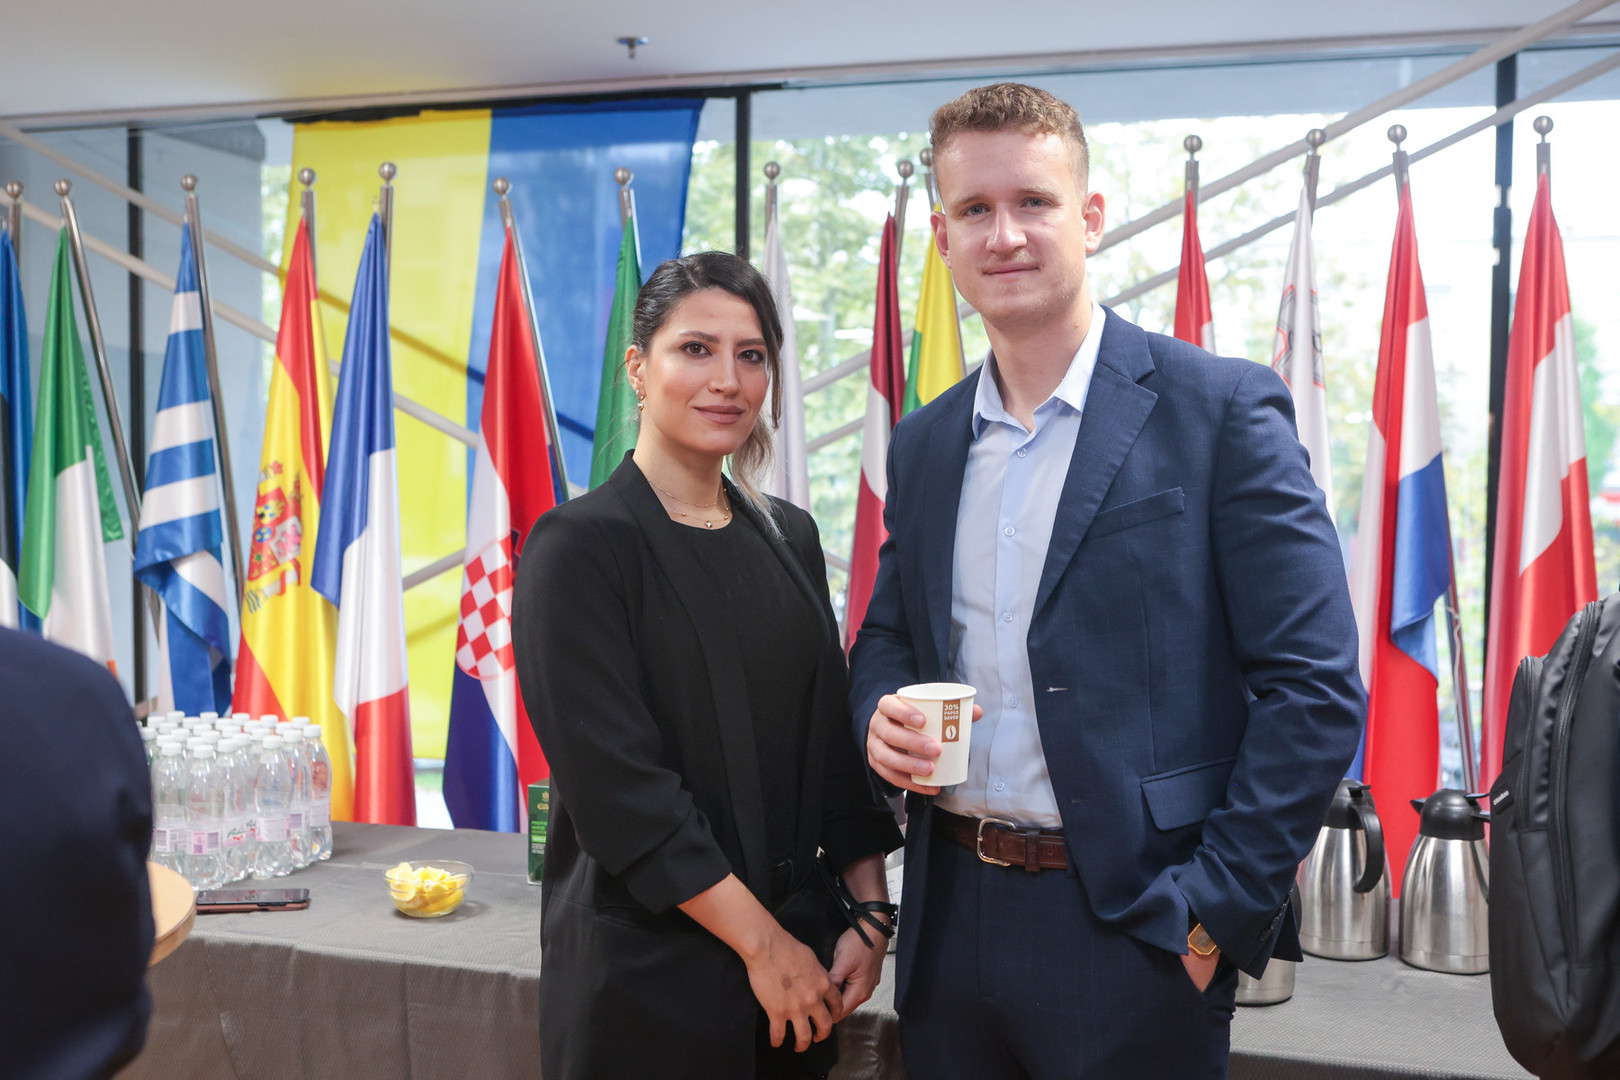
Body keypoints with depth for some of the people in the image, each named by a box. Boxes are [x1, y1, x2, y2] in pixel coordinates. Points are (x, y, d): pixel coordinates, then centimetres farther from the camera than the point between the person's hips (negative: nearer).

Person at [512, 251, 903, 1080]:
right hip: (648, 972, -5)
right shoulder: (580, 546, -12)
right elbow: (616, 781, -17)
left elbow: (833, 735, 8)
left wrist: (871, 909, -1)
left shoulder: (789, 537, 6)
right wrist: (762, 942, -15)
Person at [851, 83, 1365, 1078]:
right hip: (952, 913, 5)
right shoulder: (923, 443, 8)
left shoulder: (1223, 410, -9)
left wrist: (1215, 910, -13)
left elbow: (1316, 688, -11)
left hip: (1133, 930, -5)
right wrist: (879, 713, -3)